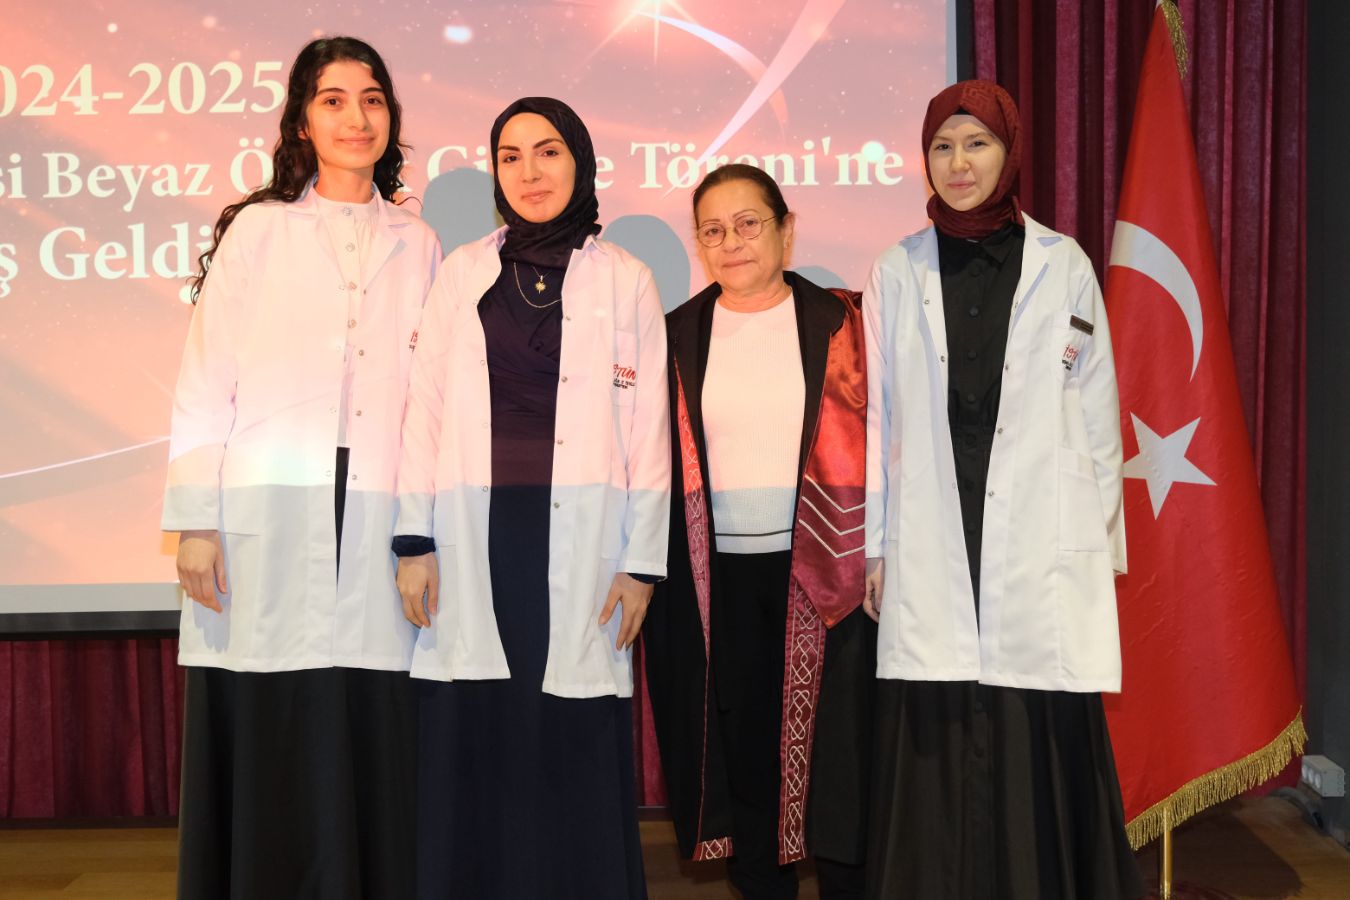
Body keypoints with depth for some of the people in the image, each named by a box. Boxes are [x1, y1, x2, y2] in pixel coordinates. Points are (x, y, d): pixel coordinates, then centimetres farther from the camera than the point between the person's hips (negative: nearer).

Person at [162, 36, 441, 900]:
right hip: (268, 516, -1)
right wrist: (195, 521, -5)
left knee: (373, 746, 2)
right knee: (272, 746, 1)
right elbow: (205, 381, 3)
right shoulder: (257, 229, 8)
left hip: (376, 525, 2)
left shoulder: (418, 245, 14)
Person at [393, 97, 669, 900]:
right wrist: (414, 540, -1)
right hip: (476, 539, 2)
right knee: (475, 746, 4)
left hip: (579, 541, -1)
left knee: (576, 747, 2)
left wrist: (642, 563, -2)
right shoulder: (463, 274, 10)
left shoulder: (625, 280, 5)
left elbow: (648, 429, 3)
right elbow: (427, 408, 6)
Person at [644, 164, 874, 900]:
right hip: (718, 580, 2)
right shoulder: (678, 336, 7)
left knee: (833, 748, 3)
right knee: (743, 747, 9)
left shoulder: (838, 323, 2)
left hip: (824, 570, -1)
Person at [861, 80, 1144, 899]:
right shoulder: (899, 272, 7)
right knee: (937, 752, 2)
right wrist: (877, 543, 5)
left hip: (1041, 544, 0)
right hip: (933, 548, 1)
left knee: (1044, 750, 0)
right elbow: (880, 415, 8)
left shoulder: (1064, 266, 4)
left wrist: (1103, 541, 5)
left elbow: (1097, 412, 7)